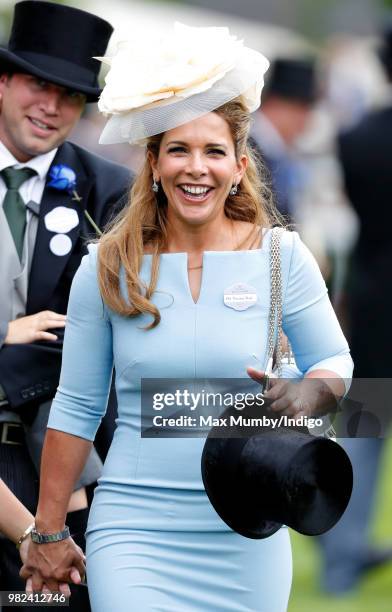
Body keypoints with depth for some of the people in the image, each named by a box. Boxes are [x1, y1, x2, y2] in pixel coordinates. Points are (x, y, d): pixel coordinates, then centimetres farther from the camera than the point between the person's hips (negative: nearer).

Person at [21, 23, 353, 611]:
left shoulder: (280, 256, -1)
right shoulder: (107, 270, 0)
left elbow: (334, 361, 9)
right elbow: (75, 408, 5)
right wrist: (48, 534, 7)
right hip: (135, 531, -1)